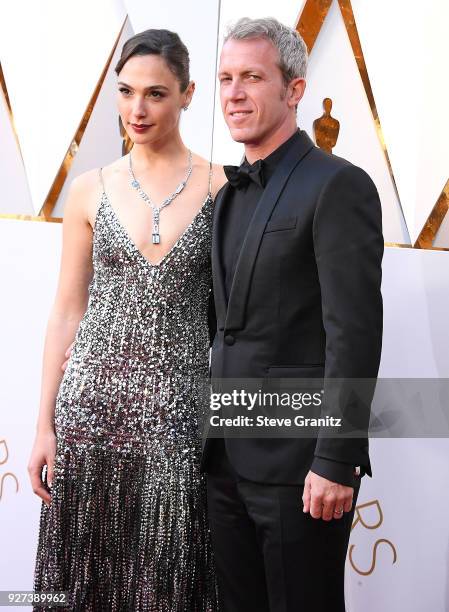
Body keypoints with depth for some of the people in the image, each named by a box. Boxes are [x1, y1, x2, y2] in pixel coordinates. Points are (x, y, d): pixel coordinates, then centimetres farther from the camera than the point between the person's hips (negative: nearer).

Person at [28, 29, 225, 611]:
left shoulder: (219, 188, 0)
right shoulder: (90, 189, 5)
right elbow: (68, 311, 7)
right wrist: (44, 425, 4)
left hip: (177, 410, -1)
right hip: (91, 404, 2)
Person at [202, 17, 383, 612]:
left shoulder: (338, 186, -12)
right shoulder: (232, 193, 13)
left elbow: (356, 333, -17)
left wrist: (336, 463, -19)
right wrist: (215, 439, 13)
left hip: (299, 464, -7)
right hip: (229, 458, 7)